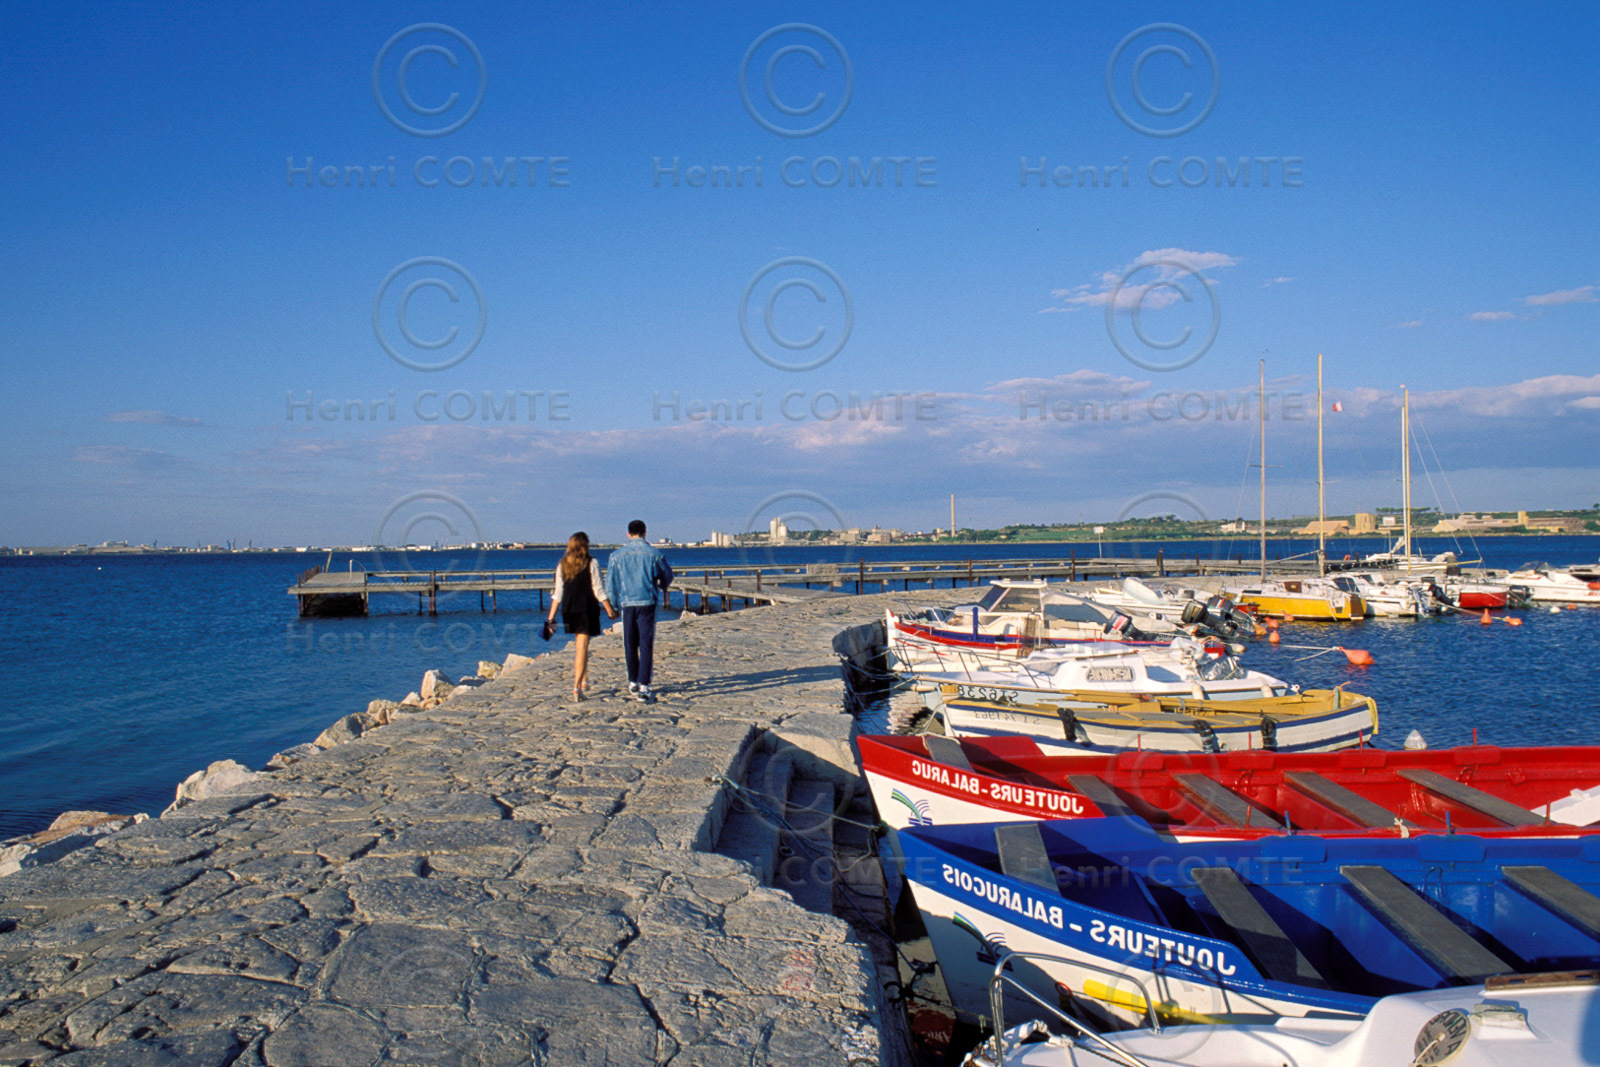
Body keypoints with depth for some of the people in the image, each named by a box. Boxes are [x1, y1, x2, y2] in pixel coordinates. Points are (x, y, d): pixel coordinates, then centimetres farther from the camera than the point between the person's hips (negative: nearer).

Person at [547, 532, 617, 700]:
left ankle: (584, 681, 34)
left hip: (569, 610, 5)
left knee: (580, 645, 22)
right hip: (587, 609, -4)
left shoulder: (562, 565, 4)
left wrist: (551, 618, 6)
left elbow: (558, 593, 4)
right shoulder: (591, 563, -8)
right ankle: (576, 686, -13)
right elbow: (598, 591, -9)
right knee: (582, 648, -4)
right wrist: (611, 611, -2)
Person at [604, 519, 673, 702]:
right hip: (648, 603, -2)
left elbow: (610, 584, 4)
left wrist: (615, 604, 19)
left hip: (627, 603, 2)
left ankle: (633, 682, 28)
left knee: (630, 645, 14)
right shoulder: (654, 553, -2)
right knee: (646, 644, -2)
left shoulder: (617, 555, 1)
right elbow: (667, 577, 11)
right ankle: (643, 686, -12)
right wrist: (659, 585, 34)